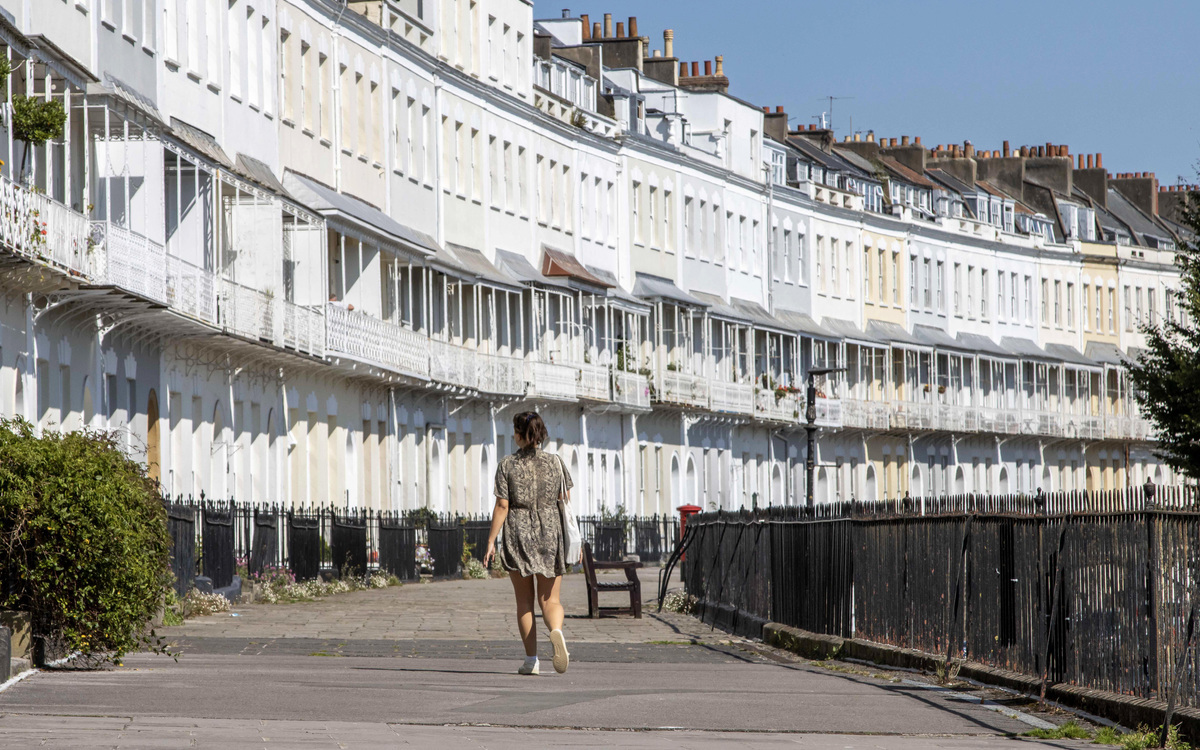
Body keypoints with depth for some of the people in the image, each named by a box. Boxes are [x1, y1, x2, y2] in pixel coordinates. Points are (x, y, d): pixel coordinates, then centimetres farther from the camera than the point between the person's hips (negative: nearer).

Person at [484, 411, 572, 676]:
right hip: (550, 532, 1)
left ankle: (531, 659, 9)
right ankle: (556, 631, -28)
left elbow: (502, 506, -7)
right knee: (550, 599, 4)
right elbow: (565, 502, 3)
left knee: (524, 600, 11)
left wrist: (491, 541, -2)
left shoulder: (507, 465, -4)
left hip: (518, 534, -1)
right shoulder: (555, 462, 2)